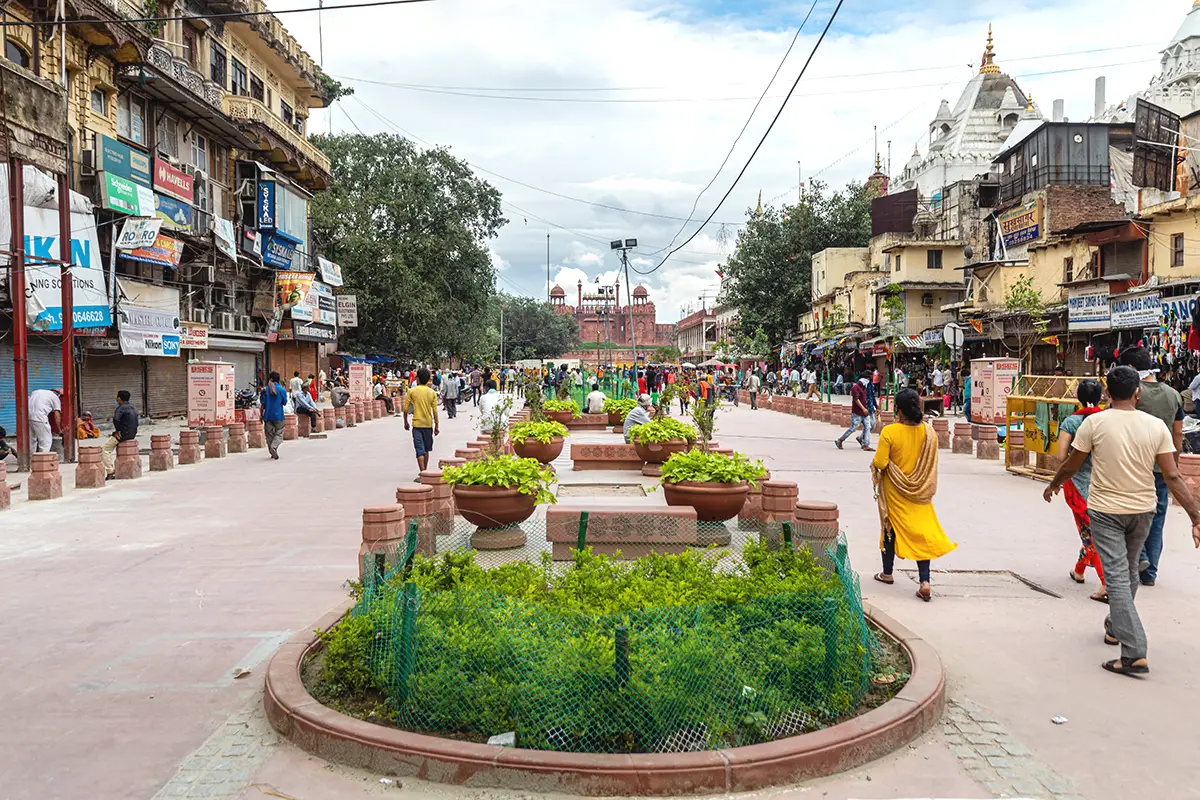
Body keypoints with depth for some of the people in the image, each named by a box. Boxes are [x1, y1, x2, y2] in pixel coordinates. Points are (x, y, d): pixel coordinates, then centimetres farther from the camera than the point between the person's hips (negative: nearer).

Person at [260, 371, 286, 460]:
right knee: (279, 433, 5)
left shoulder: (265, 389, -2)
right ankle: (273, 447, -20)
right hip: (278, 416, -2)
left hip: (268, 415, 2)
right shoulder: (282, 390, -6)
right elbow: (284, 403, 2)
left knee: (269, 434, 11)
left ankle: (273, 452, 13)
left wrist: (261, 415, 10)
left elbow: (262, 403, 0)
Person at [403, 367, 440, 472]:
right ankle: (425, 471, 27)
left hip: (417, 424, -3)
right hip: (428, 424, 3)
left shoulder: (412, 391, -5)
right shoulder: (432, 392, 1)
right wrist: (436, 426, 6)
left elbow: (406, 409, -2)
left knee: (420, 450, -5)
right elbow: (435, 411, -1)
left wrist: (406, 422, 12)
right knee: (426, 450, 17)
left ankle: (423, 473, -15)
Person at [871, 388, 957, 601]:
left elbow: (880, 462, -20)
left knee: (891, 528, 16)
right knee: (922, 532, 5)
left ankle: (887, 573, 30)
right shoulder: (929, 432, -8)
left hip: (895, 492, -2)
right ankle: (925, 581, -5)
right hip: (920, 492, 2)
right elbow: (931, 464, 3)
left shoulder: (889, 432, -20)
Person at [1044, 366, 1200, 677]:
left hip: (1105, 511, -3)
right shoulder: (1156, 426, -6)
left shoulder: (1095, 423, -12)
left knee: (1117, 577, -3)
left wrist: (1053, 486, 15)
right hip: (1142, 510, 4)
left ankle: (1134, 653, -10)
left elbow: (1071, 467, -4)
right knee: (1130, 572, 22)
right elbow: (1173, 477, -9)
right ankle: (1115, 626, 42)